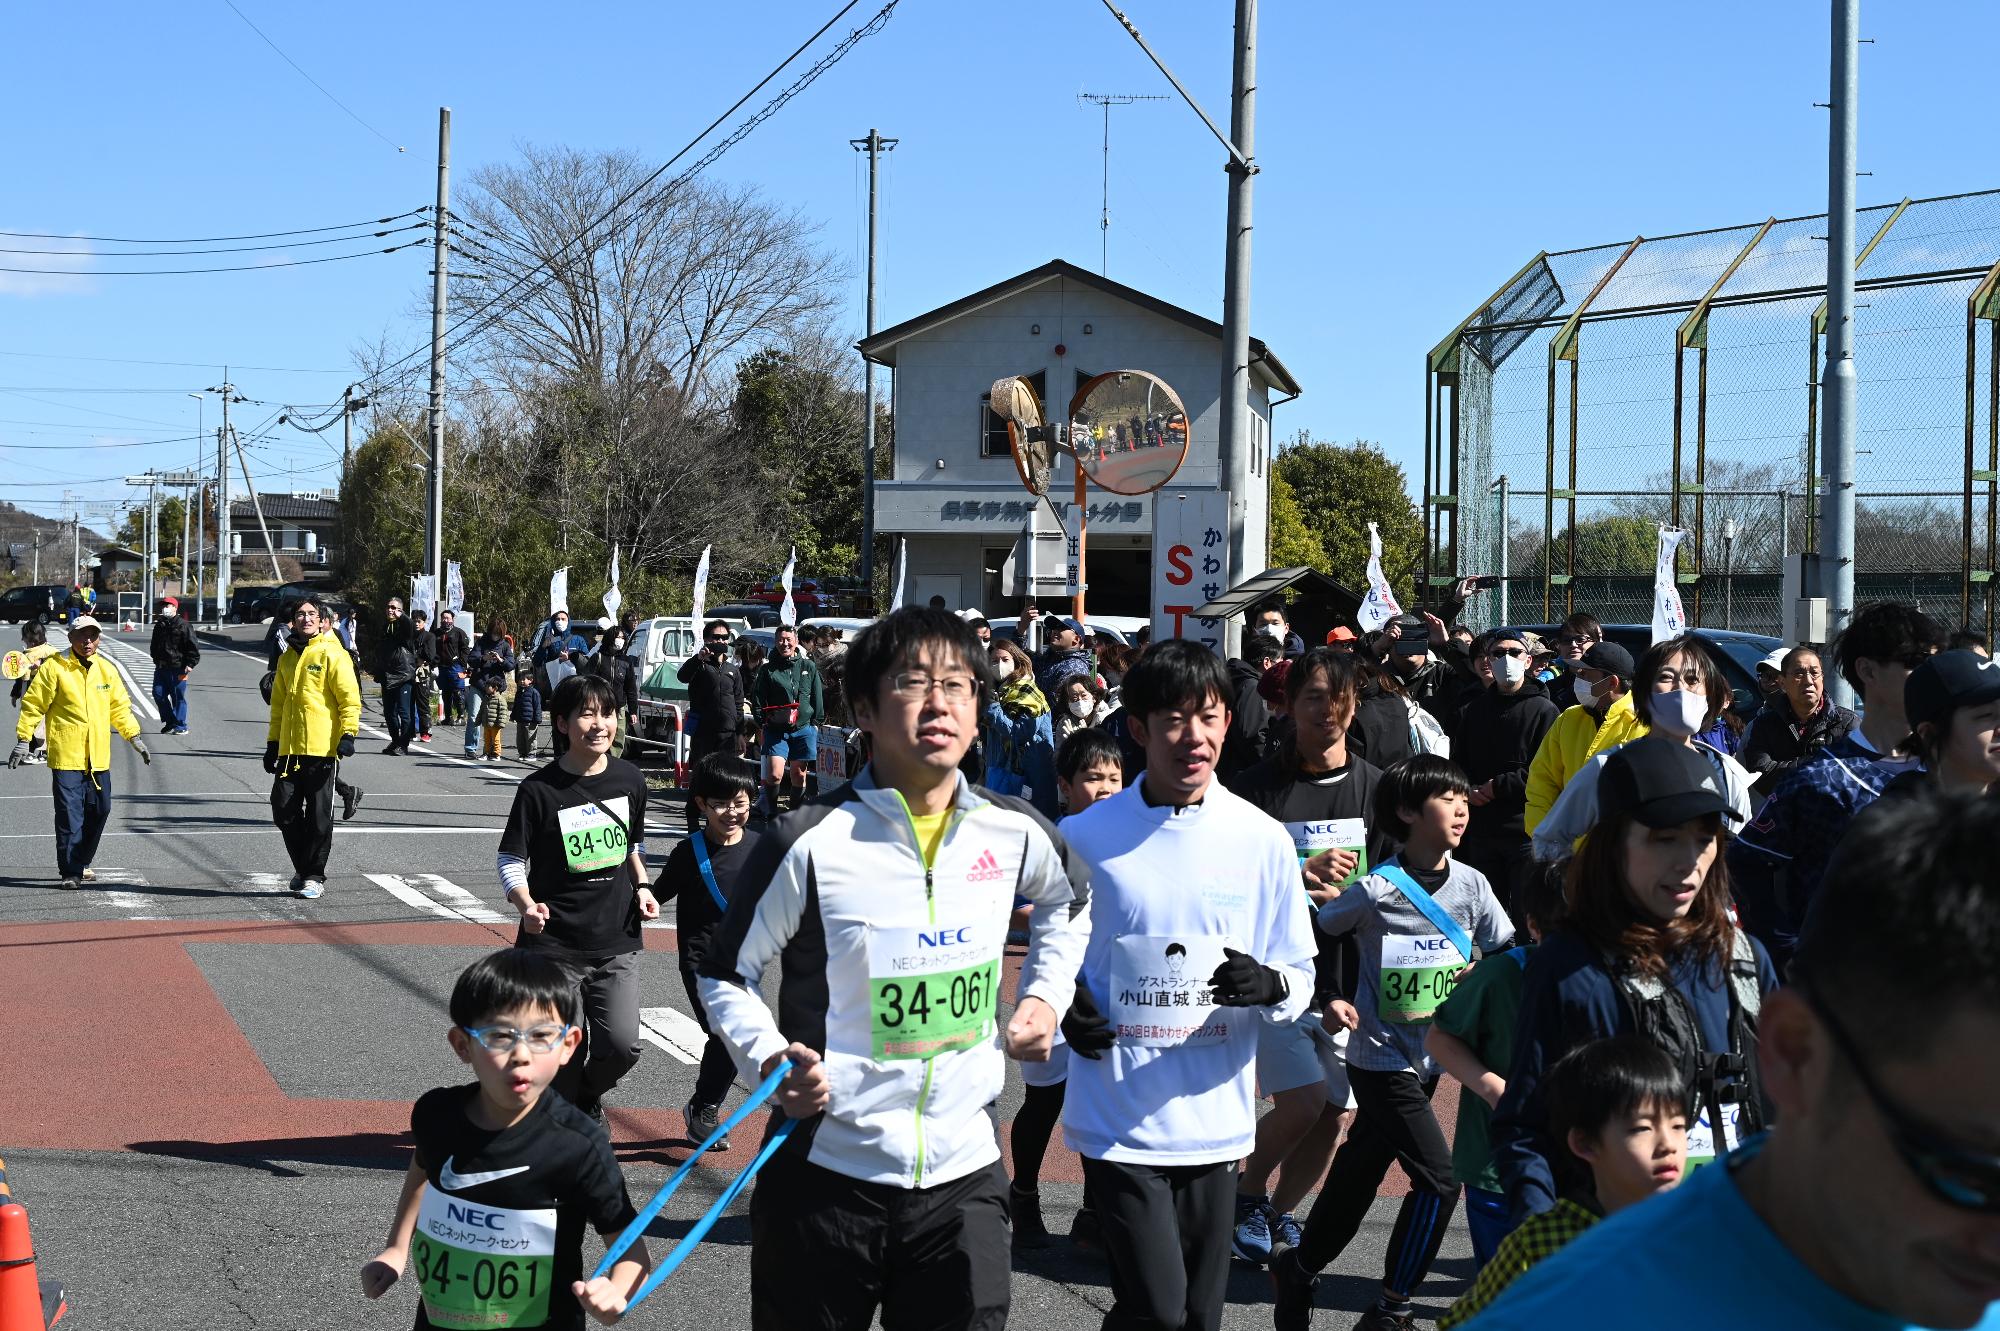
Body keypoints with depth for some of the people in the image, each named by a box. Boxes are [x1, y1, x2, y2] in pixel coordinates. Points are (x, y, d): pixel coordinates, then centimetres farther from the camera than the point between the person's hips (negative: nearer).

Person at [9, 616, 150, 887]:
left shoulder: (107, 670, 11)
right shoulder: (54, 668, -4)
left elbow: (119, 707, 20)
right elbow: (33, 704, -2)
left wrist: (134, 737, 14)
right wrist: (23, 740, -6)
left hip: (98, 758, 5)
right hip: (66, 756, -5)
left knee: (99, 811, 9)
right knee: (70, 814, -6)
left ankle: (81, 862, 26)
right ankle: (70, 872, -1)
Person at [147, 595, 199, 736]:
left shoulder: (183, 626, -7)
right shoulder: (159, 626, 15)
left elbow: (193, 646, -9)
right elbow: (154, 646, 27)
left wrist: (190, 664, -14)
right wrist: (156, 660, 21)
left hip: (177, 668, -7)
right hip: (161, 667, 7)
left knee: (178, 697, -3)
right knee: (158, 694, 4)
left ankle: (180, 726, 4)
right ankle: (170, 722, 18)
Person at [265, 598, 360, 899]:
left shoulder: (332, 654, -4)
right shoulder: (287, 658, 16)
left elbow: (350, 697, -8)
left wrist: (348, 734, -17)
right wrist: (273, 743, 20)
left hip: (323, 749, -6)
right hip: (290, 748, 6)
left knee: (319, 815, -1)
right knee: (284, 810, 4)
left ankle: (314, 875, 10)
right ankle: (303, 867, 21)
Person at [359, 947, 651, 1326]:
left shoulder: (579, 1148, -26)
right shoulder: (435, 1114, -13)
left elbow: (631, 1245, -17)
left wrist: (615, 1293, -36)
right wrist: (397, 1250, 11)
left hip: (543, 1320, -4)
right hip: (437, 1319, 4)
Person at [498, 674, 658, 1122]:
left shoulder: (630, 781, 4)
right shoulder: (539, 790, -9)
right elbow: (511, 860, -5)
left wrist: (643, 888, 5)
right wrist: (527, 905, -22)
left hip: (617, 940, 3)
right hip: (554, 944, -3)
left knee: (622, 1045, -7)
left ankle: (588, 1094, 25)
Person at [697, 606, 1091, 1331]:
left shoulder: (1015, 831, 0)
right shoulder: (811, 842, -13)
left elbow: (1069, 902, 24)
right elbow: (726, 974, 0)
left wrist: (1047, 995, 11)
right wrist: (769, 1059, -16)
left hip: (965, 1175, 3)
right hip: (826, 1171, -3)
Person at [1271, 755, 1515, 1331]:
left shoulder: (1472, 884, -2)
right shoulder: (1377, 890, -15)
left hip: (1432, 1058, 6)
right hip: (1381, 1061, -6)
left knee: (1358, 1176, 18)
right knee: (1439, 1178, -13)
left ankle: (1299, 1267, 39)